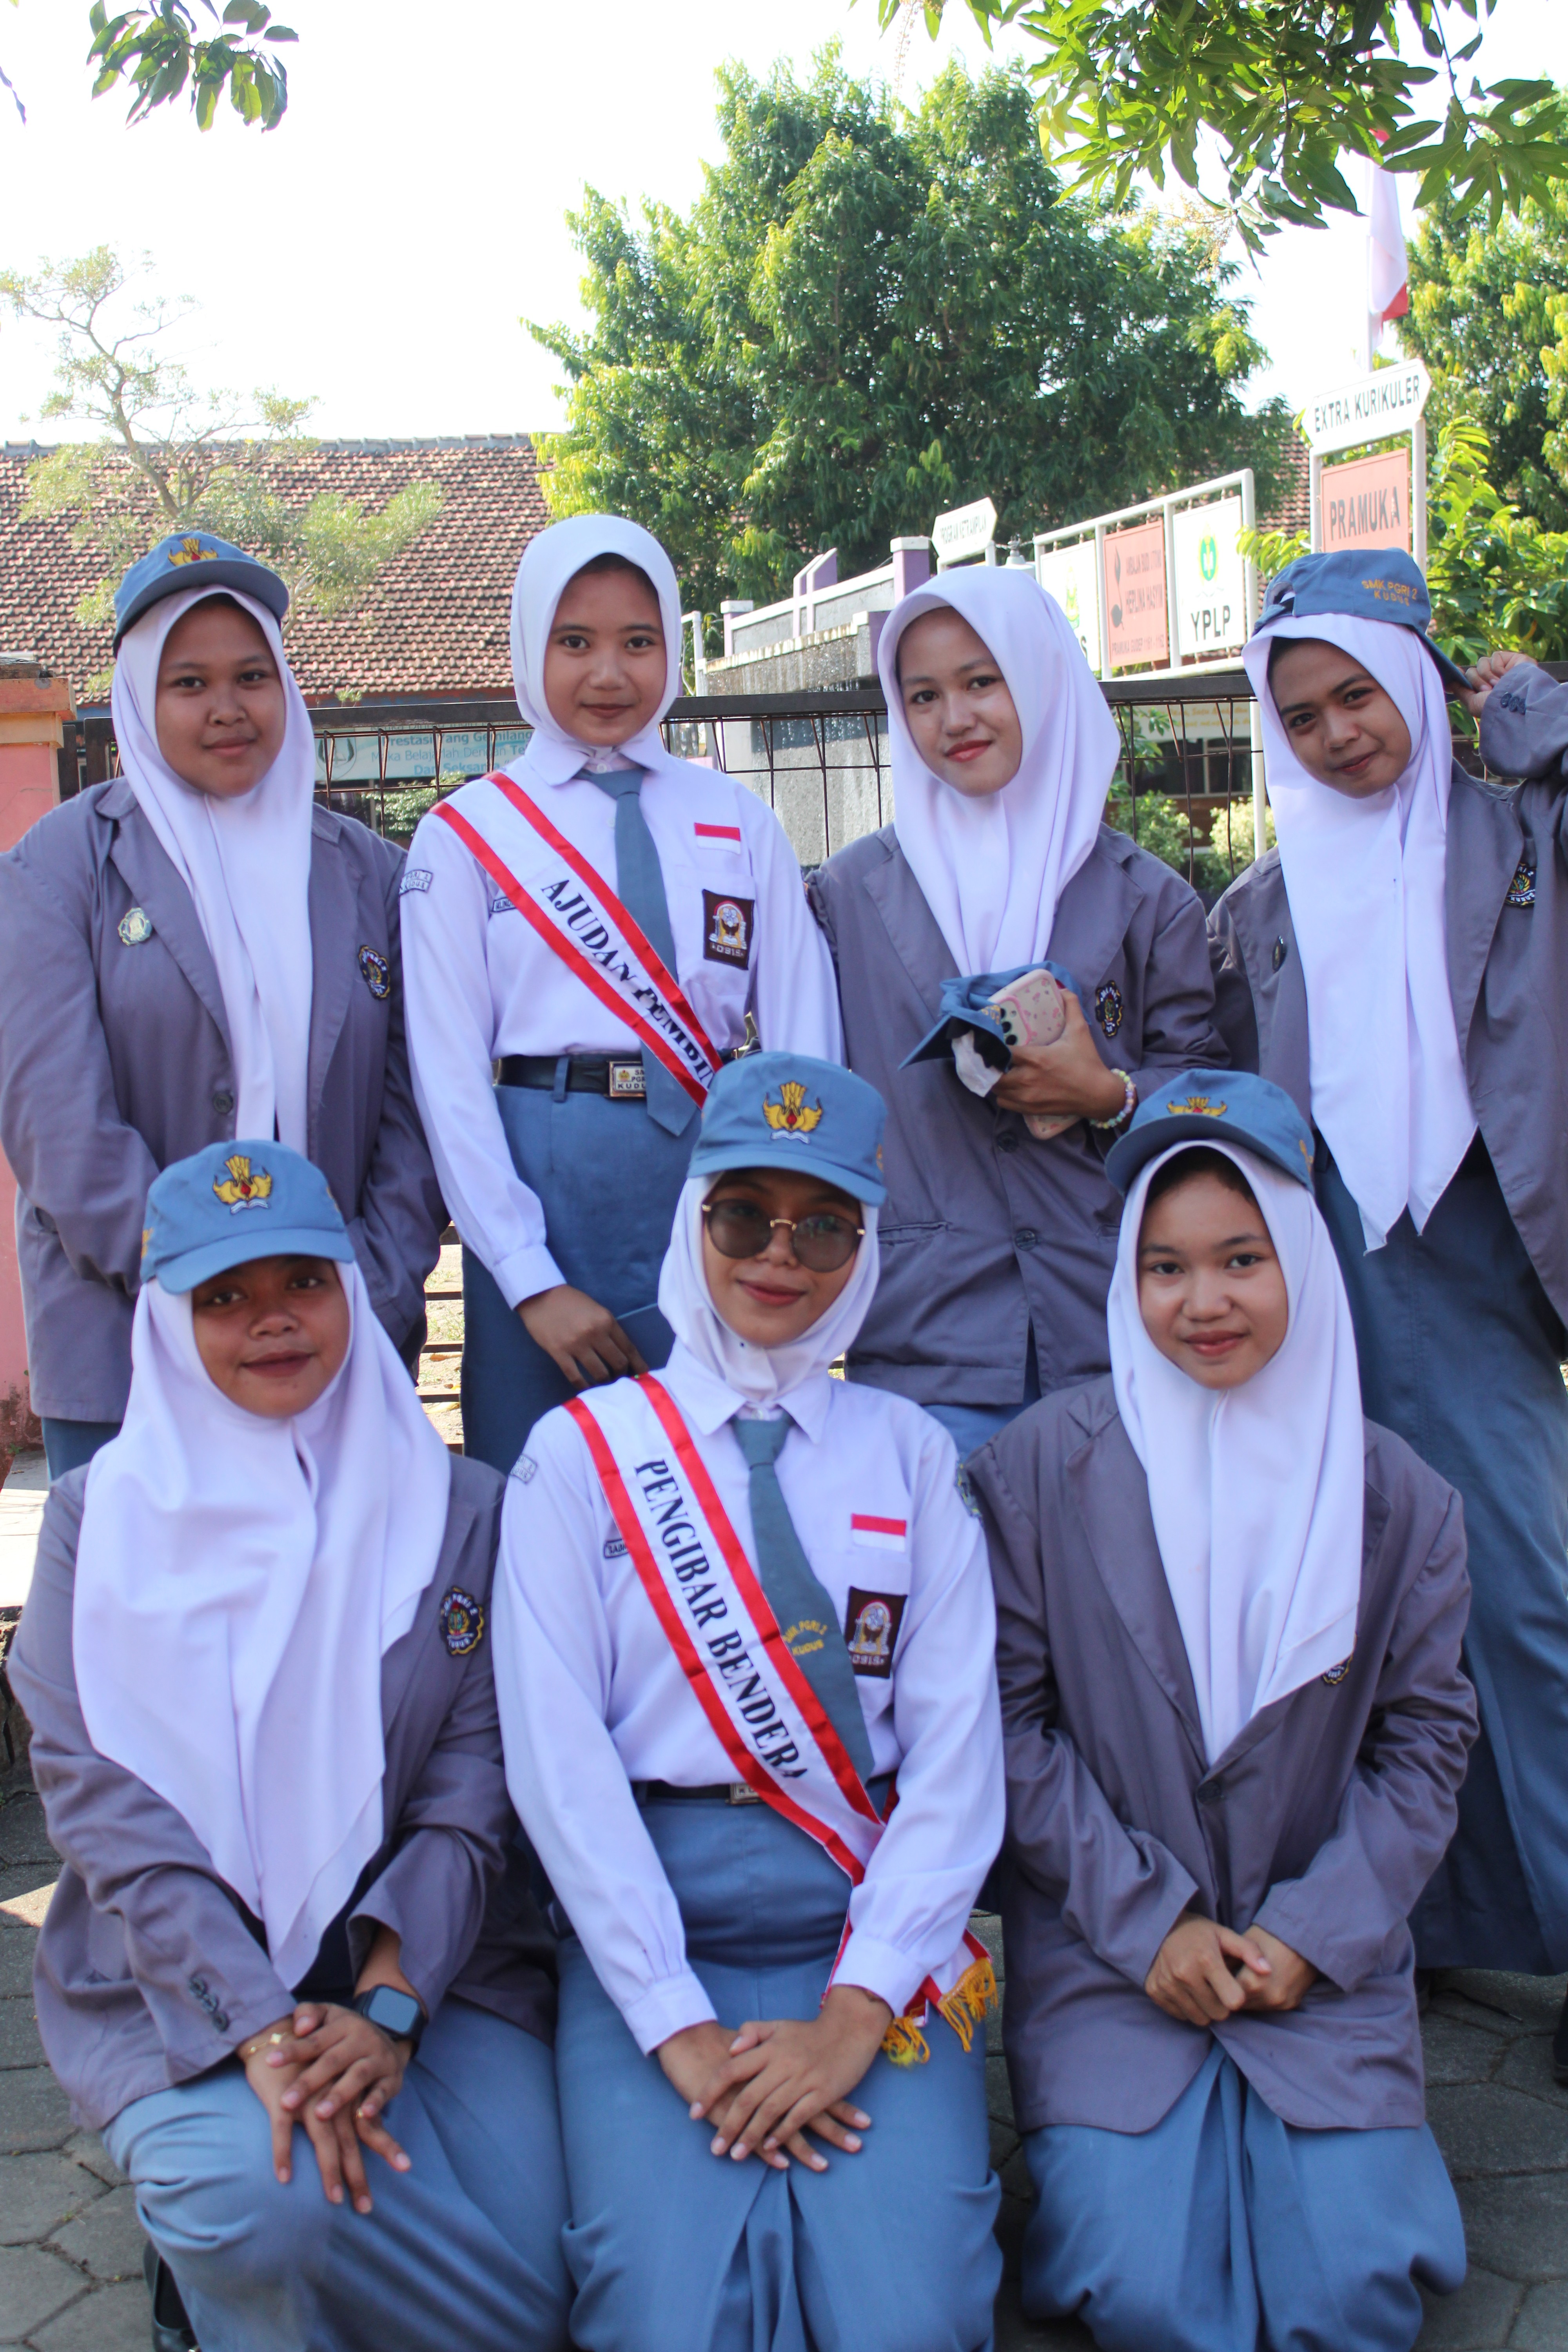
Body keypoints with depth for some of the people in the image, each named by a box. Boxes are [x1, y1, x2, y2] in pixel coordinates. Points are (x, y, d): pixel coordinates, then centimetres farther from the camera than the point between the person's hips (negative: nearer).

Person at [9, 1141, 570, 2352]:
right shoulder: (104, 1515, 3)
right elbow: (100, 1799, -6)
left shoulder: (462, 1509, 5)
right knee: (256, 2196, -32)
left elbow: (473, 1788, -1)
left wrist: (389, 2009, -16)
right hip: (181, 1990, -1)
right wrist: (258, 2024, -18)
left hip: (430, 1968, 2)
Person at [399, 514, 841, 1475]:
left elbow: (803, 1040, 5)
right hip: (540, 1184, -1)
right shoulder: (466, 835, 4)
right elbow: (450, 1072, -1)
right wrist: (533, 1282, -8)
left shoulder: (741, 824, 10)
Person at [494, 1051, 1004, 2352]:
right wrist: (680, 2029, -12)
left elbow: (958, 1753, 1)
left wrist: (855, 2013, -11)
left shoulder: (911, 1453, 8)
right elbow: (559, 1757, -4)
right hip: (648, 1924, -1)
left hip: (876, 1922, 1)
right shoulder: (582, 1451, 3)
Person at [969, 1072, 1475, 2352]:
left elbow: (1426, 1735, 5)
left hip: (1325, 1958, 2)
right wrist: (1144, 1915, -9)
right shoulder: (1045, 1465, -6)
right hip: (1107, 1954, -1)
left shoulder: (1395, 1493, 2)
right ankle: (1116, 2161, 15)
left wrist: (1317, 1930, -6)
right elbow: (1012, 1716, -4)